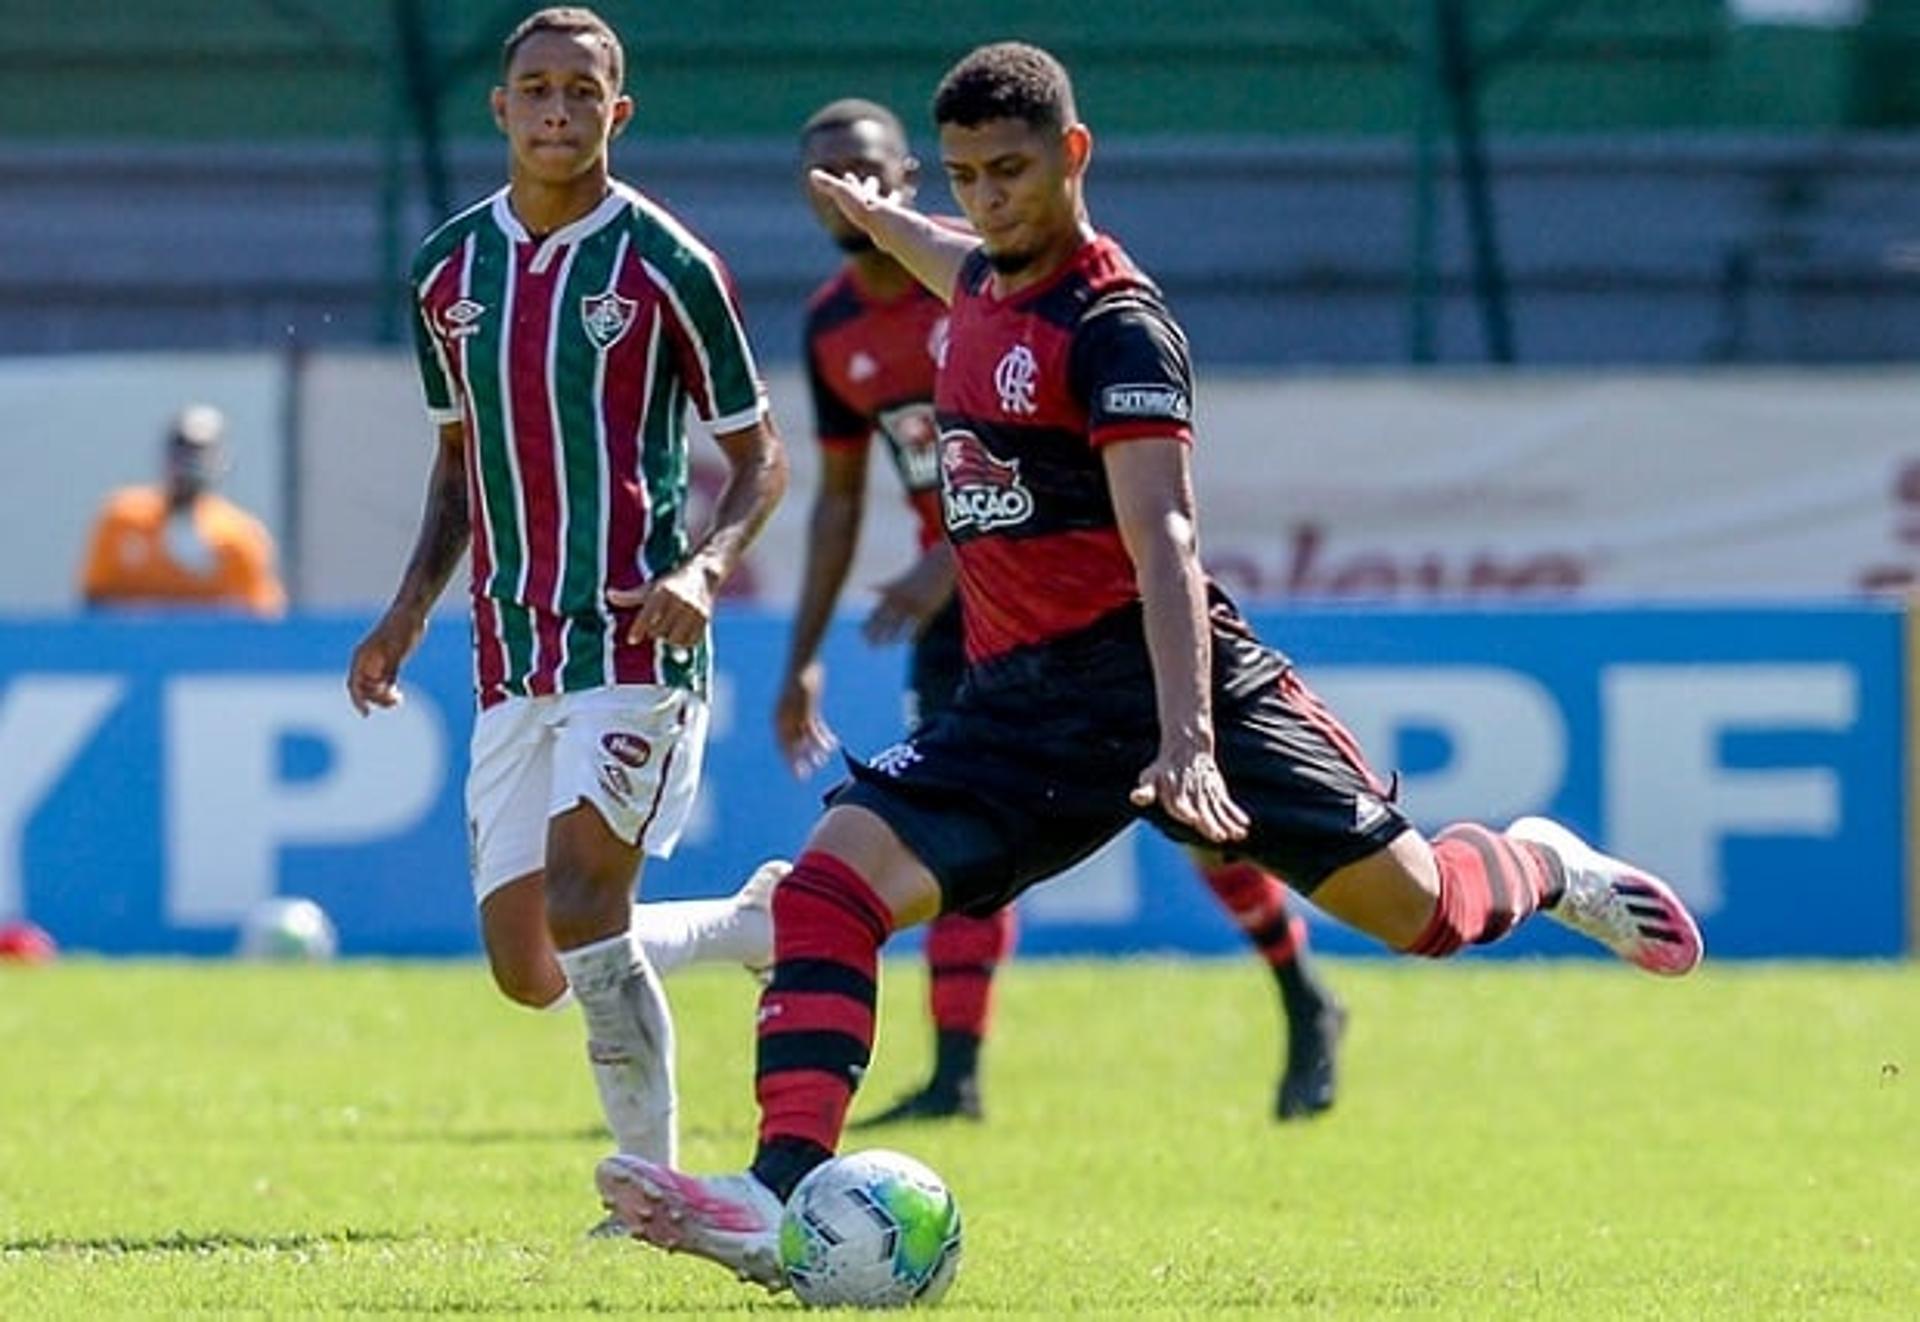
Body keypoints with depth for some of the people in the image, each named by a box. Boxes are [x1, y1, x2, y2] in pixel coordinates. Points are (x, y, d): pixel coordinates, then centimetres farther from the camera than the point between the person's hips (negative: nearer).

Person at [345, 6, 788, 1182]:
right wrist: (411, 610, 10)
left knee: (580, 905, -19)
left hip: (635, 643, -6)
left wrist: (706, 569, -18)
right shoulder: (448, 269, 8)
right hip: (513, 653, 6)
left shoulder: (665, 266, -6)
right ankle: (759, 925, 27)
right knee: (528, 969, 2)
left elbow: (759, 456, 0)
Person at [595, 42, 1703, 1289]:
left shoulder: (1118, 329, -15)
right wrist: (876, 218, 58)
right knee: (832, 882, -15)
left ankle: (1541, 866, 29)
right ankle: (781, 1198, -24)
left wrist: (1185, 739, -36)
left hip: (1157, 671, -7)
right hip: (1020, 697, 7)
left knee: (1416, 906, -8)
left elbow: (1162, 538, -25)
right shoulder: (985, 285, 9)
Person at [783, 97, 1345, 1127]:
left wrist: (952, 558, -31)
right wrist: (803, 659, 10)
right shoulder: (832, 329, 3)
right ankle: (955, 1074, -10)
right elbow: (839, 497, 13)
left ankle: (1307, 1008, 15)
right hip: (957, 593, 5)